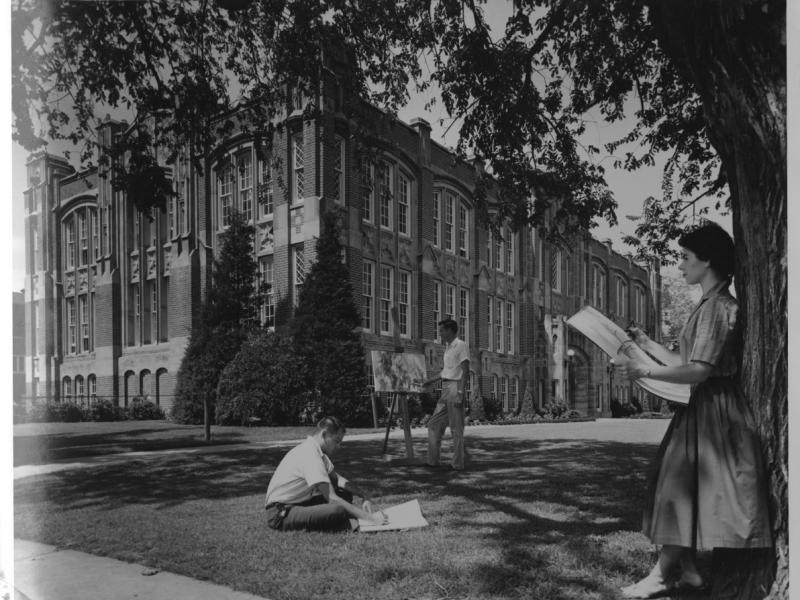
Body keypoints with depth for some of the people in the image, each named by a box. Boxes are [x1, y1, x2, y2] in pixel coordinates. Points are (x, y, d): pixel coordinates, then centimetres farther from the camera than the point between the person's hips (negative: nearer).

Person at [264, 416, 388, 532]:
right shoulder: (310, 456, -24)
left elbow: (336, 479, 16)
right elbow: (332, 499, -27)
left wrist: (364, 496, 2)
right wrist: (368, 517, -26)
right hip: (280, 514, -11)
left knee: (345, 495, 4)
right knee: (337, 510, -32)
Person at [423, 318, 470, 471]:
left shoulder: (461, 345, -9)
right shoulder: (448, 347, 17)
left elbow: (465, 371, -15)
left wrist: (460, 393, -22)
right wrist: (431, 381, 35)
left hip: (455, 388, -9)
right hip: (445, 389, 9)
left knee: (456, 428, -3)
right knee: (434, 424, 9)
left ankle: (457, 463, 5)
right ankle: (432, 461, 14)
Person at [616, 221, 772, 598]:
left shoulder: (716, 306, -15)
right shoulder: (712, 305, 16)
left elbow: (698, 371, -22)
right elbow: (688, 365, 16)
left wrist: (644, 372, -20)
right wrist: (648, 345, 18)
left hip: (713, 408, -10)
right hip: (703, 406, 10)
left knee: (678, 485, -5)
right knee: (681, 487, 11)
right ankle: (685, 569, 18)